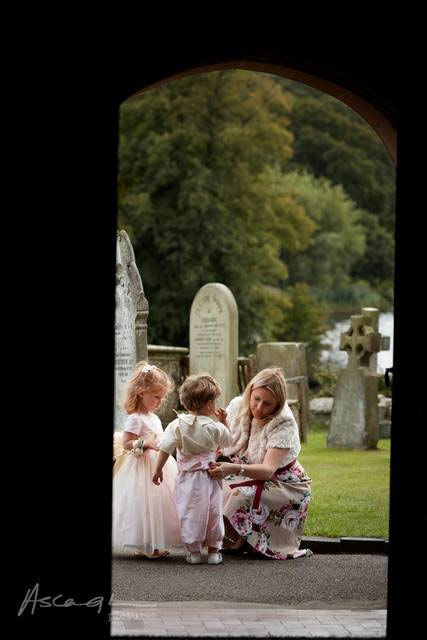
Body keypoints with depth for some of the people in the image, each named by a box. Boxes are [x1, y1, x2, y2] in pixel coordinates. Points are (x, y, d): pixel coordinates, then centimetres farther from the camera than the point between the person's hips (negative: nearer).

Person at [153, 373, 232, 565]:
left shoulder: (177, 425, -9)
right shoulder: (216, 427, -8)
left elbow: (164, 449, -9)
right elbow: (228, 441, 12)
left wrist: (158, 470, 2)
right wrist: (223, 422, 17)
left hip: (187, 477, -1)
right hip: (209, 476, 1)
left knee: (189, 513, 9)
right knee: (213, 512, 14)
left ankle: (194, 551, 15)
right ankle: (213, 550, 21)